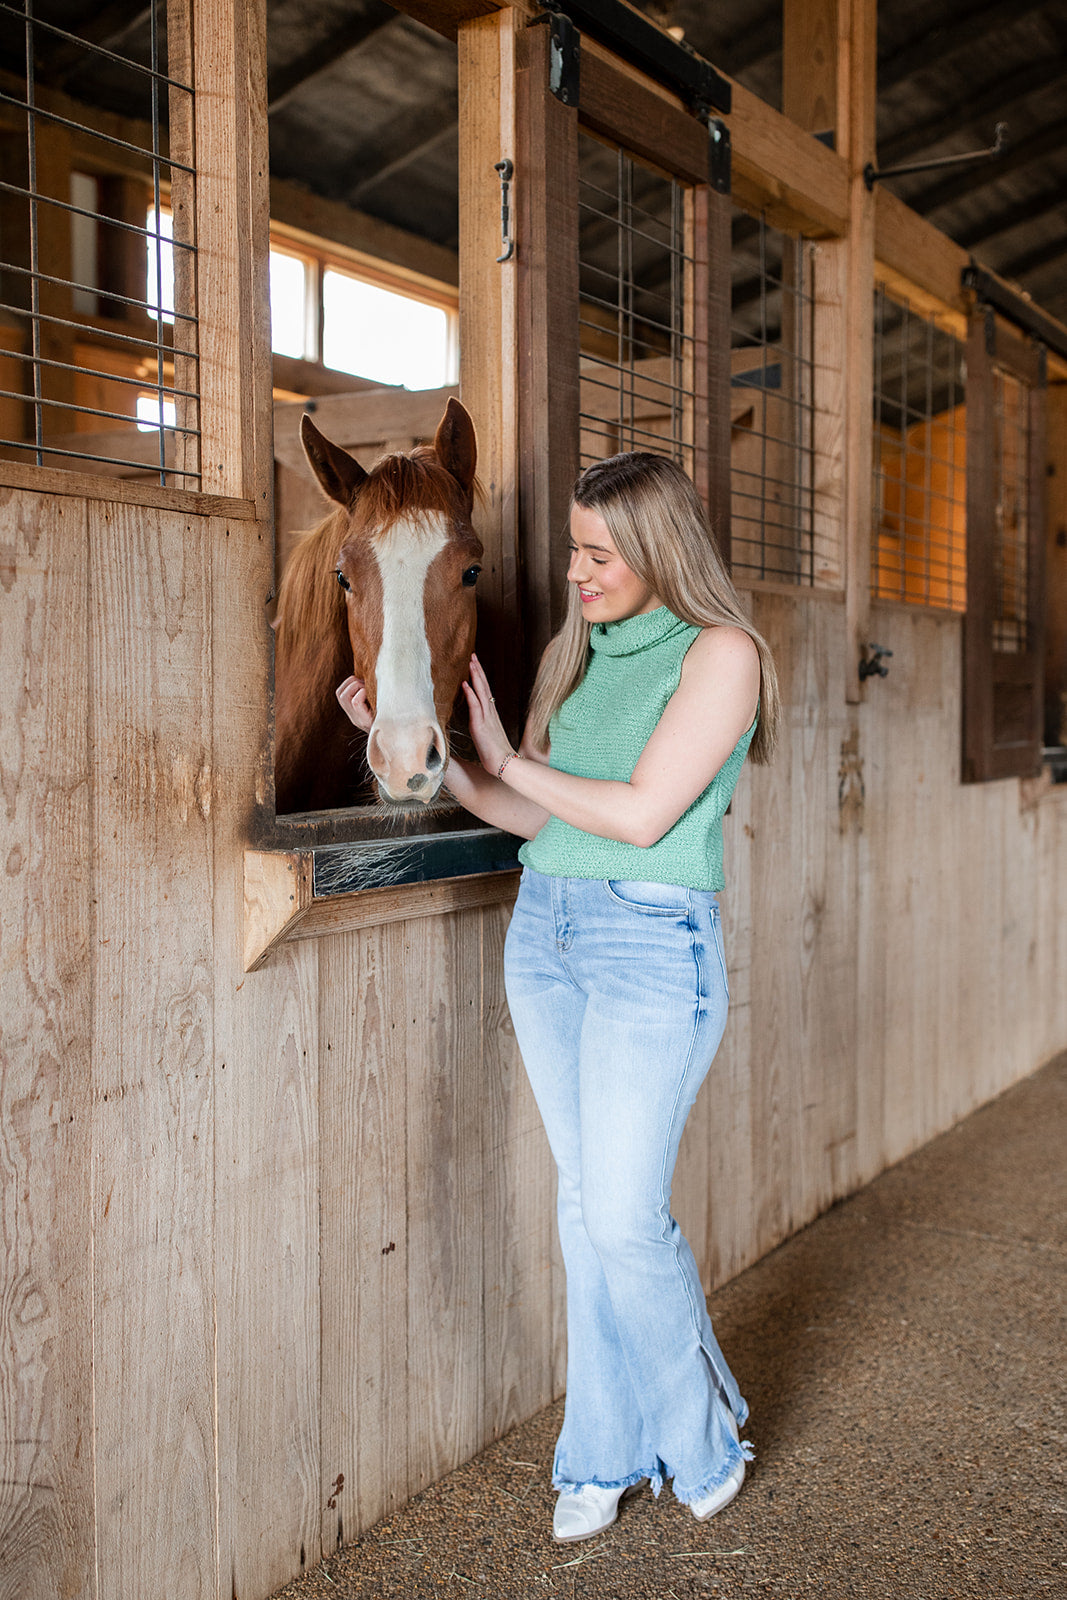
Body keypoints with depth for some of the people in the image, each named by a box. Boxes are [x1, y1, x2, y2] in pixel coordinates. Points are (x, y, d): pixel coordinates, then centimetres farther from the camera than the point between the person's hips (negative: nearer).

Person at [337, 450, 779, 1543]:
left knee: (626, 1215, -5)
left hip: (653, 944, -6)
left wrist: (508, 758, -7)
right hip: (544, 931, 6)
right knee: (583, 1200, 12)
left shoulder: (719, 653, -9)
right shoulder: (578, 654, 10)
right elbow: (528, 813, 9)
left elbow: (643, 813, -17)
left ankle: (700, 1433, 23)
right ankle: (606, 1451, 27)